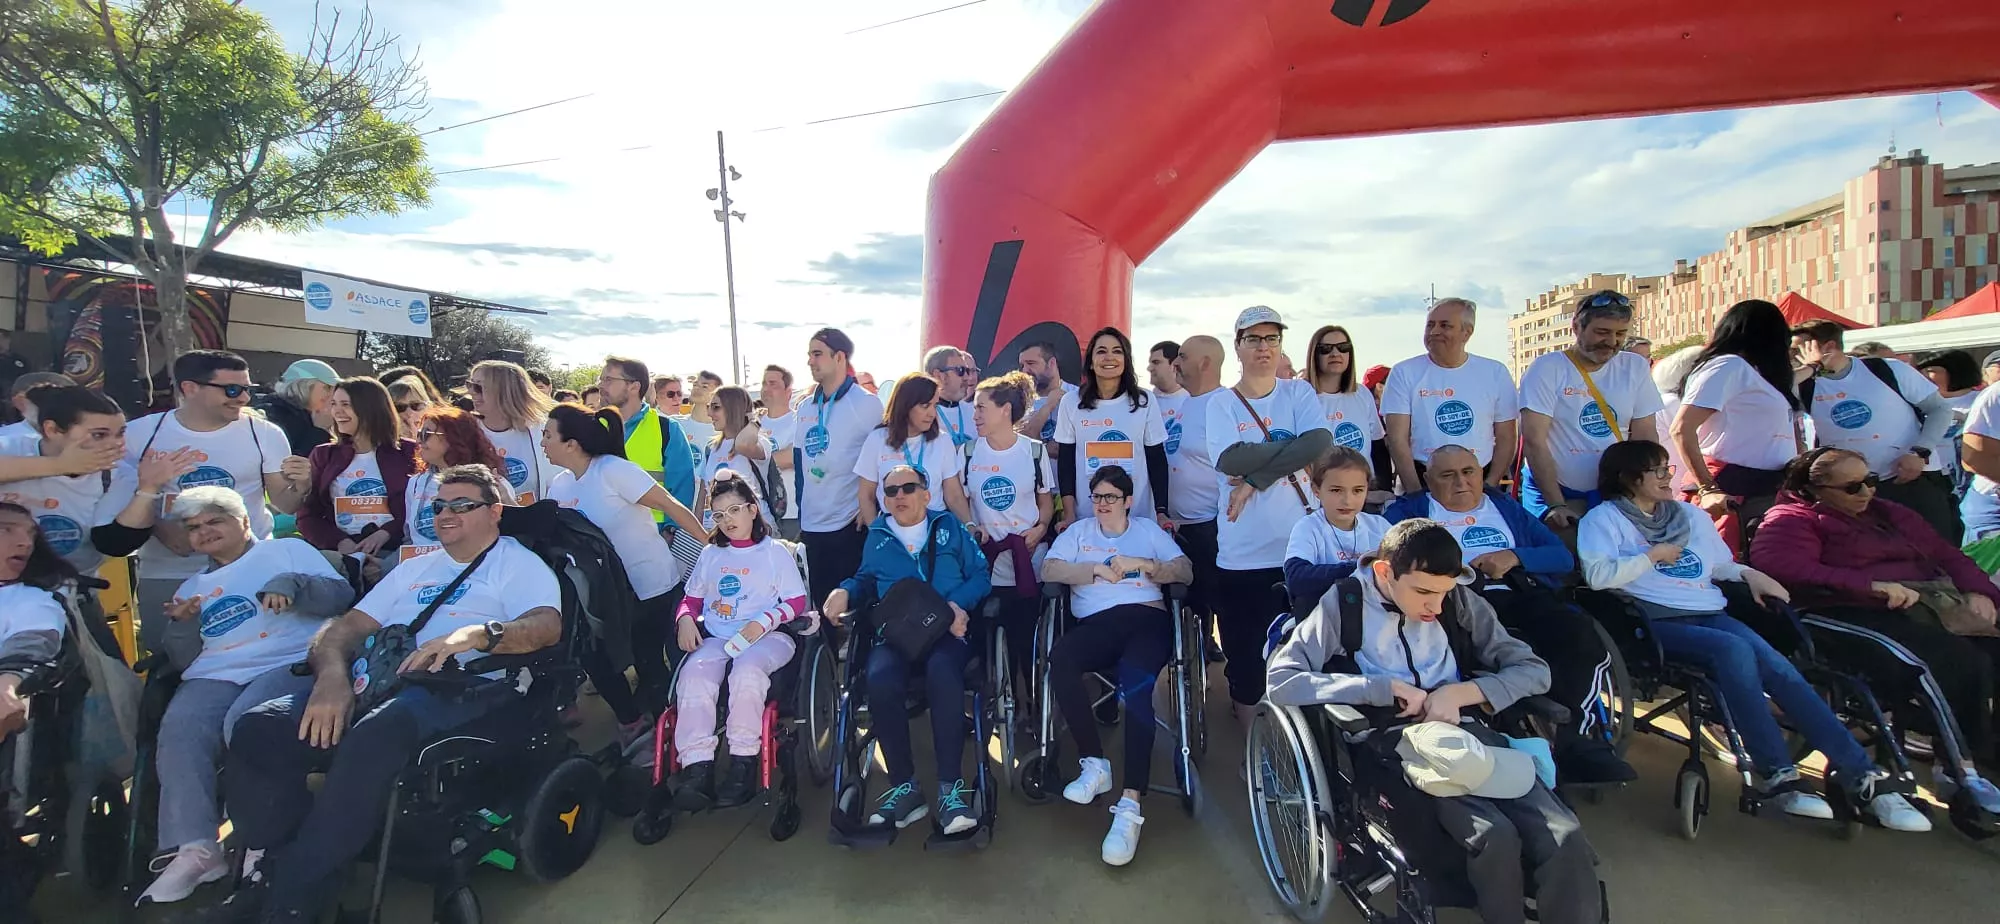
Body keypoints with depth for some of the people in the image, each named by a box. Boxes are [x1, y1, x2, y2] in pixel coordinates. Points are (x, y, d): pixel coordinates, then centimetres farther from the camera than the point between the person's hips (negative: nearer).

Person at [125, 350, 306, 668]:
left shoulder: (264, 434, -4)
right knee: (175, 663, 12)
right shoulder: (140, 433, -3)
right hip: (167, 575, 1)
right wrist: (158, 526, -12)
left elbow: (282, 506, -1)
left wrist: (300, 487, -23)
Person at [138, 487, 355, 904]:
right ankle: (196, 847, -29)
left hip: (291, 663, -4)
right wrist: (180, 624, 8)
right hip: (214, 674, 5)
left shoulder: (288, 550, 17)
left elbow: (341, 594, 3)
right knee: (180, 728, -28)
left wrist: (291, 584, -14)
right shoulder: (193, 587, 31)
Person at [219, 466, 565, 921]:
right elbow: (346, 628, 20)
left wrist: (477, 634, -29)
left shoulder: (520, 564, 11)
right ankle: (266, 871, -8)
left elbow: (547, 625, -9)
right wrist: (332, 673, -4)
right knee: (258, 729, -19)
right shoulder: (414, 568, 31)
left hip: (457, 688, -6)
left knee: (373, 736, -37)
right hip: (373, 679, 7)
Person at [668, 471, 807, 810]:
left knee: (747, 671, -38)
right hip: (716, 638, 3)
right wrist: (685, 620, 1)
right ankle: (697, 768, -37)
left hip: (767, 638, -3)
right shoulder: (710, 555, 24)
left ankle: (743, 765, -30)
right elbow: (691, 598, 24)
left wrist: (765, 620, -13)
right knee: (694, 674, -31)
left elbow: (796, 602, 5)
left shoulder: (775, 551, 11)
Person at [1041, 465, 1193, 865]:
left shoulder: (1148, 529, 24)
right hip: (1095, 623, 1)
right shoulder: (1079, 530, 25)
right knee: (1060, 659, -34)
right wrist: (1098, 569, -3)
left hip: (1146, 618, -1)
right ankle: (1094, 763, -22)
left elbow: (1186, 571, 12)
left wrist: (1142, 564, -4)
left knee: (1136, 683, -35)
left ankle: (1130, 803, -38)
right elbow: (1049, 569, 9)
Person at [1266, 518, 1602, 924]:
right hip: (1396, 746, -4)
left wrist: (1459, 693, -8)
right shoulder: (1344, 605, -3)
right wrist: (1388, 688, -15)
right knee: (1496, 837, -27)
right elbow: (1280, 682, -13)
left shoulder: (1459, 600, 9)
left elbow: (1534, 669, 10)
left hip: (1467, 732, 4)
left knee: (1566, 837, -21)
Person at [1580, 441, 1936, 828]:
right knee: (1734, 650, -33)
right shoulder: (1603, 519, 2)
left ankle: (1862, 777, -22)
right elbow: (1598, 575, -13)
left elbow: (1720, 566, 32)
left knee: (1777, 666, -22)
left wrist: (1750, 574, 12)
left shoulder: (1689, 514, 24)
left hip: (1709, 614, 6)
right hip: (1656, 621, -6)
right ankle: (1776, 774, -28)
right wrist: (1653, 555, -6)